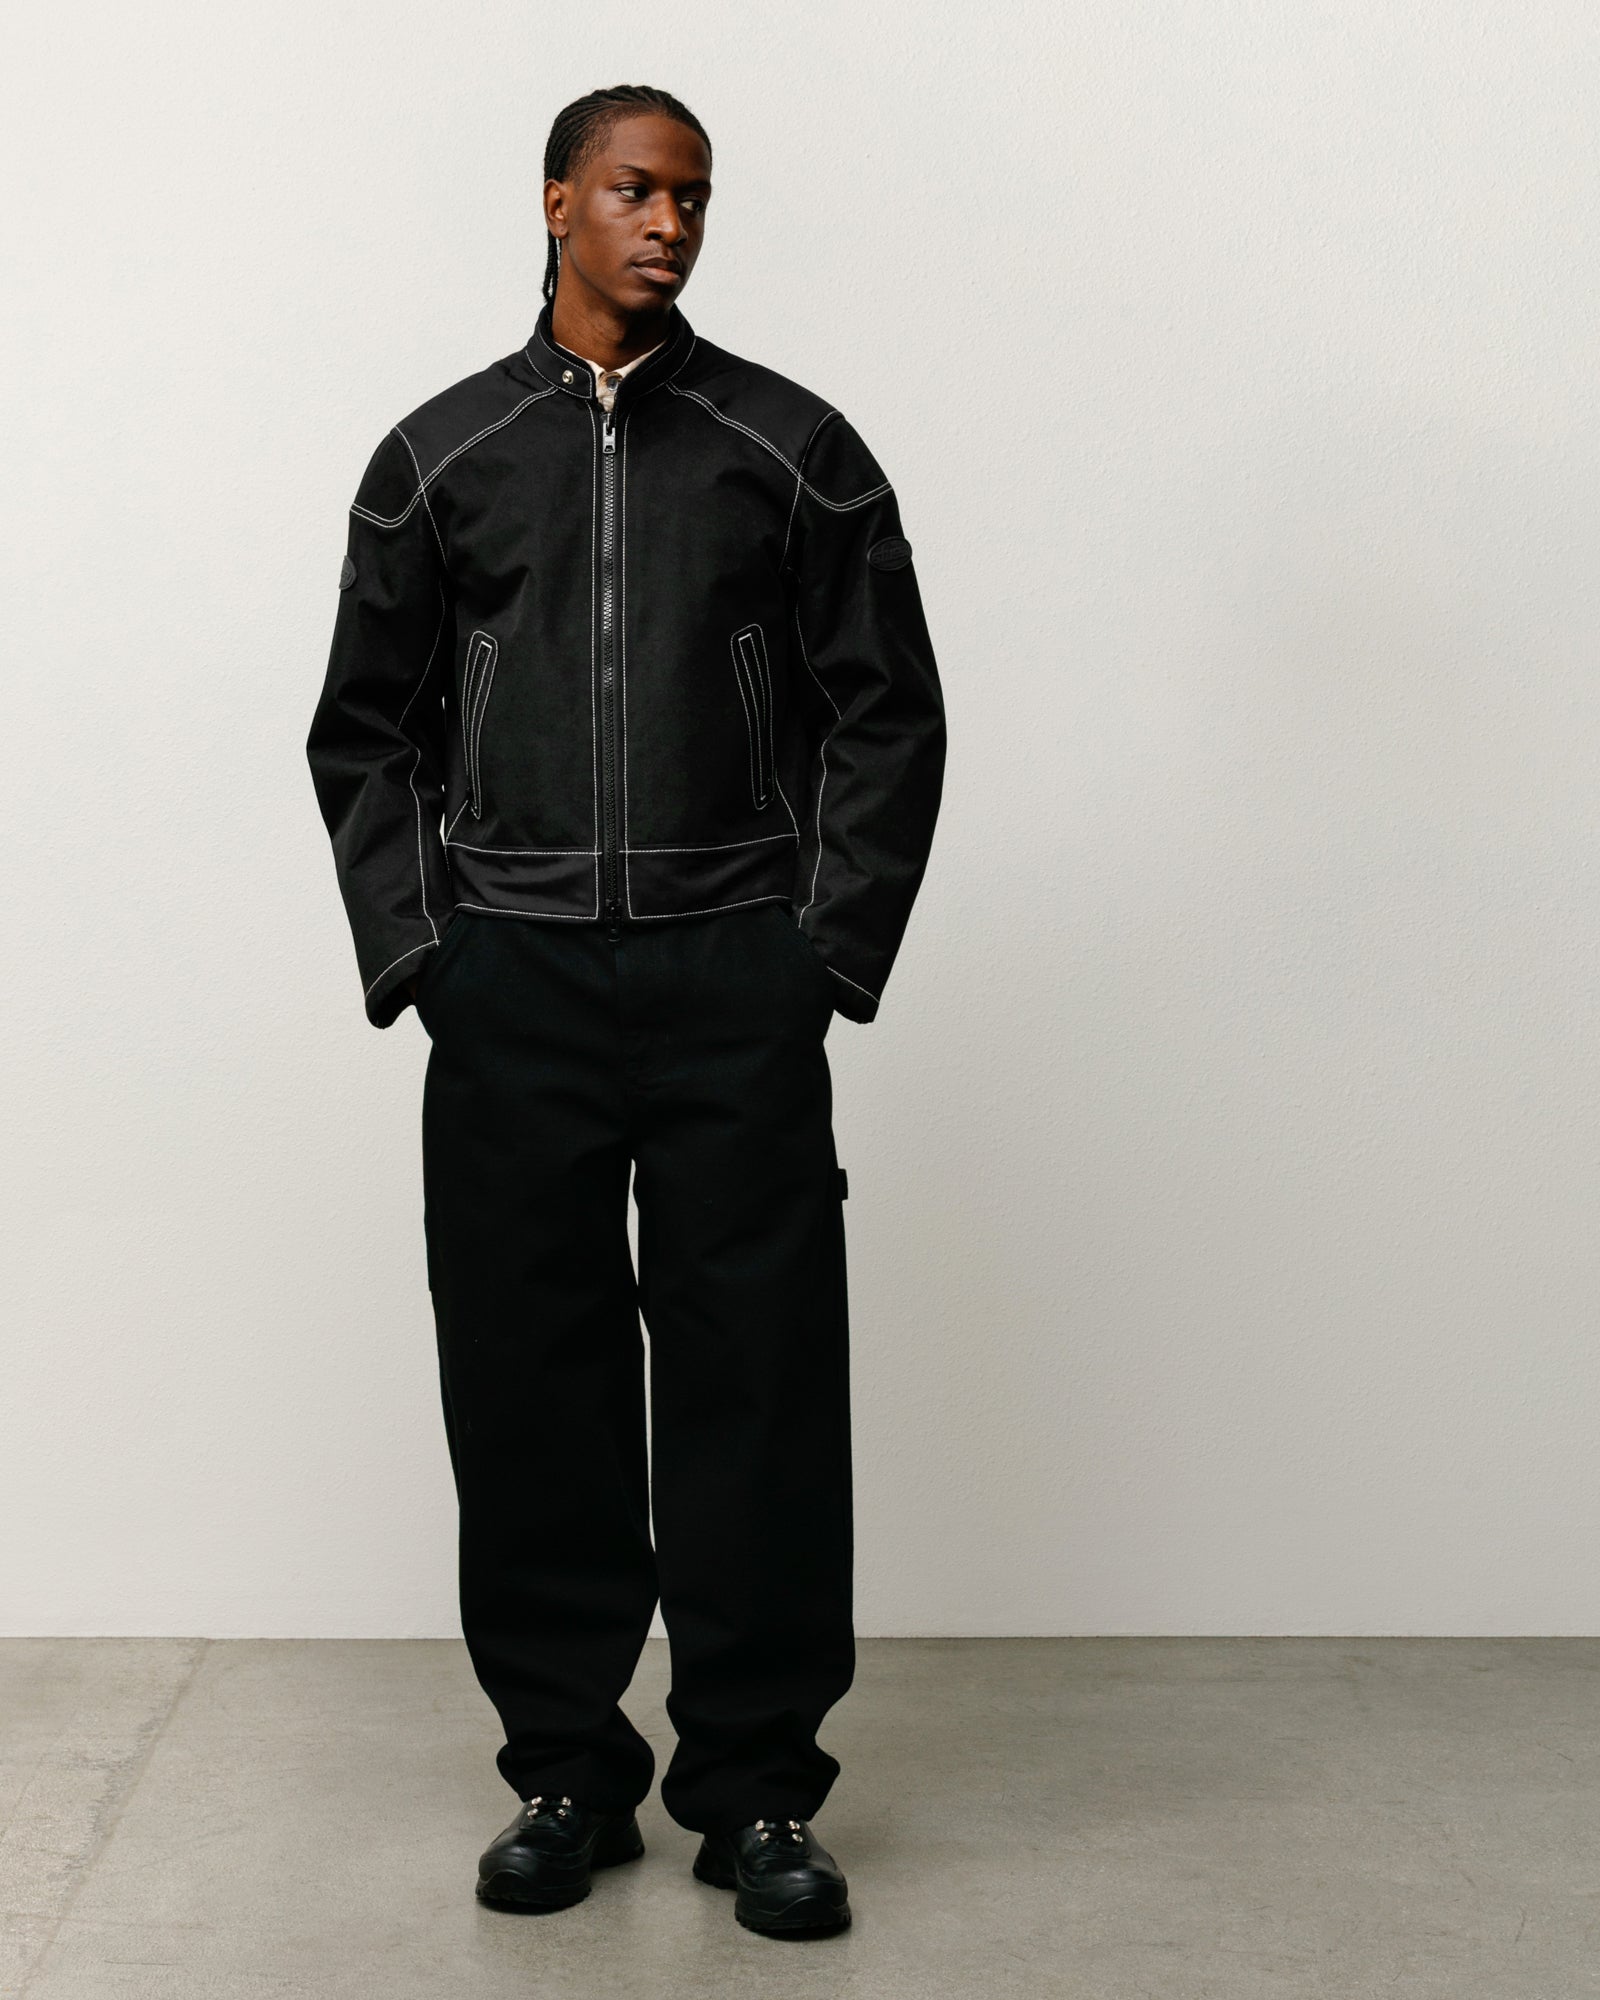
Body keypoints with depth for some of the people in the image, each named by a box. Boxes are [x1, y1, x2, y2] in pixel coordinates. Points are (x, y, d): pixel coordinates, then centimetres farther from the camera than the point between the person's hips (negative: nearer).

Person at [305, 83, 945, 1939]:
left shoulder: (794, 450, 7)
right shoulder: (441, 457, 10)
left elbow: (887, 716, 7)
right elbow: (366, 730, 13)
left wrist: (829, 950, -3)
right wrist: (413, 946, 1)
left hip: (736, 986, -1)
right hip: (511, 987, 1)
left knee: (757, 1384, 0)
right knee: (527, 1386, 5)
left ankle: (755, 1786, 12)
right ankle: (566, 1768, 19)